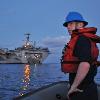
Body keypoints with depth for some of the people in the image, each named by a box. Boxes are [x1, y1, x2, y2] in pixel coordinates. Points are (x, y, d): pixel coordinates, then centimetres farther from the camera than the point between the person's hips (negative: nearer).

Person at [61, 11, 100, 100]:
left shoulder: (82, 39, -17)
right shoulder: (82, 39, 15)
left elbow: (85, 65, -33)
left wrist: (73, 86, -23)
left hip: (82, 90, -10)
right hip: (84, 89, 10)